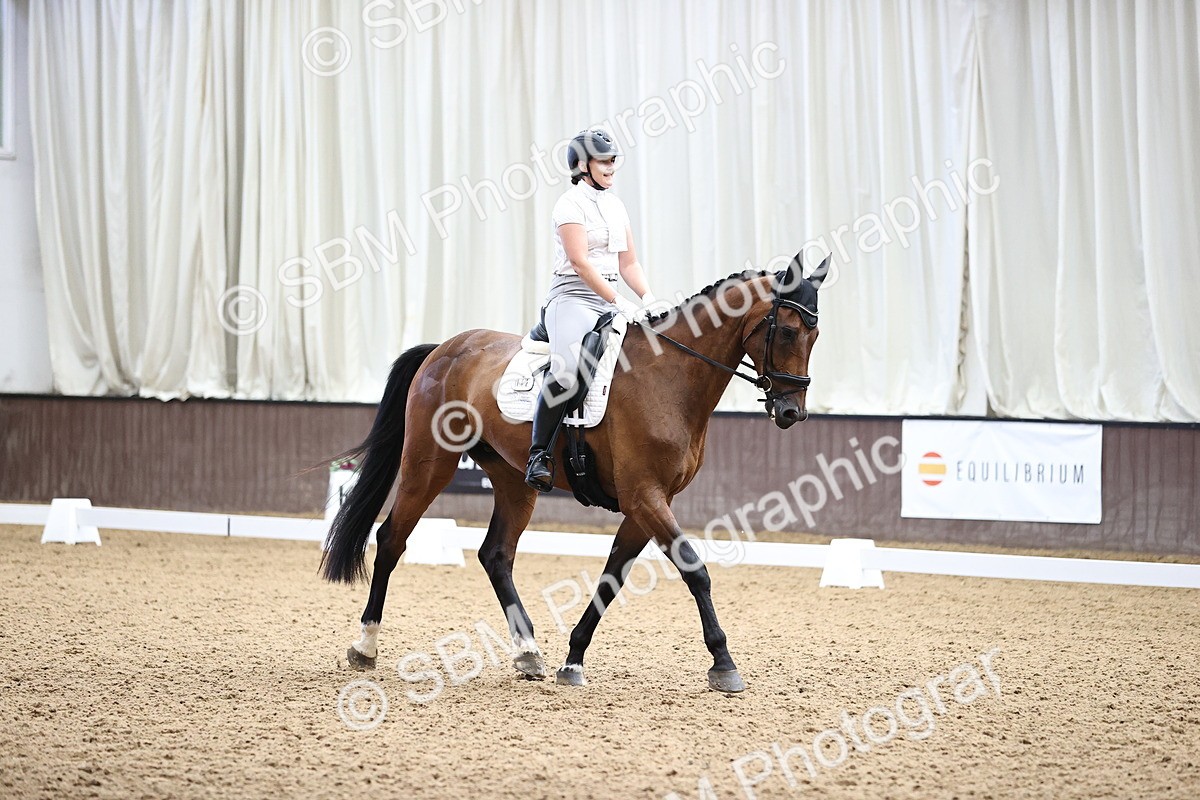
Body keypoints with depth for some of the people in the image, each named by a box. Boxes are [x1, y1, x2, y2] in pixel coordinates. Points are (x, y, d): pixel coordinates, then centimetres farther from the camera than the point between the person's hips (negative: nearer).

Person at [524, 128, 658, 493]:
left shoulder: (615, 204, 18)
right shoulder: (571, 203, -5)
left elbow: (628, 262, 19)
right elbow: (580, 261, -14)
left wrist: (647, 297, 1)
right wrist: (619, 303, -18)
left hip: (611, 303, 8)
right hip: (573, 298, -8)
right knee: (567, 370, -33)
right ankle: (539, 454, -27)